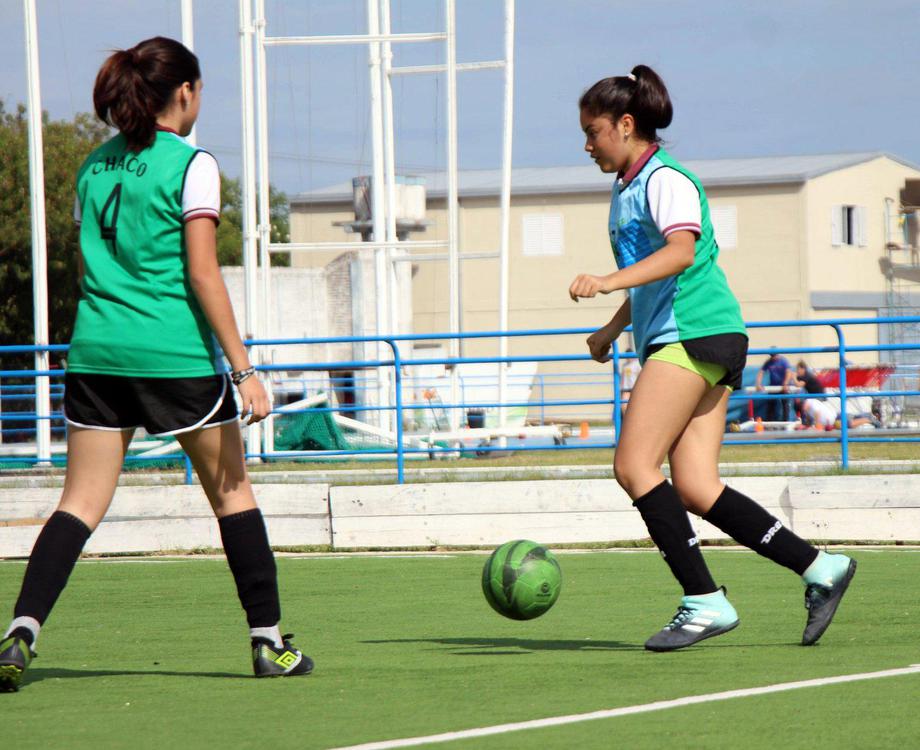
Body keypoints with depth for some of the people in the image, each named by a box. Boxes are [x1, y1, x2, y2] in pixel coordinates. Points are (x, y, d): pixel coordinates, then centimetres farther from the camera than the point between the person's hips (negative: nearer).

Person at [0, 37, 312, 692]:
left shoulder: (95, 166, 12)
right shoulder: (191, 165, -7)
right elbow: (202, 274, -11)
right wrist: (244, 368, -11)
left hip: (97, 350, 5)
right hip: (177, 355, -5)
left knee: (82, 503, 3)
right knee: (232, 491, 11)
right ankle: (269, 643, 15)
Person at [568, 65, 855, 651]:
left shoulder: (665, 179, -7)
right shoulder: (627, 187, 23)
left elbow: (681, 250, -26)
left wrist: (608, 282, -37)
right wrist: (613, 329, 33)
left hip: (694, 334, -10)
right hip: (678, 342, 10)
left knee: (634, 466, -14)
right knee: (694, 489, -1)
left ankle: (704, 601, -15)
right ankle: (818, 567, 0)